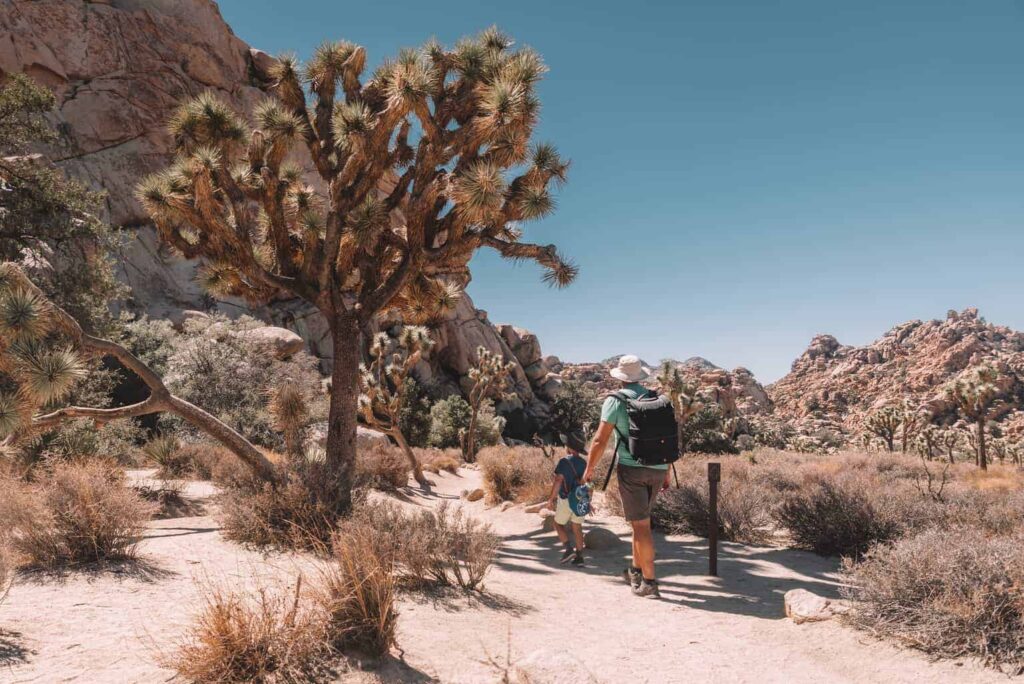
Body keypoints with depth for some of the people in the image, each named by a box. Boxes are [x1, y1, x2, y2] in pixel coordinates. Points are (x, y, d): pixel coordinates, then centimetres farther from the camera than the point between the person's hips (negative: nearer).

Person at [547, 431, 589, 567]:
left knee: (558, 524, 11)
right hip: (580, 501, 6)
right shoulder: (583, 463, 6)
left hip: (566, 499, -5)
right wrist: (588, 502, 18)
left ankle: (569, 549, -2)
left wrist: (551, 498, -17)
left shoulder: (564, 461, -13)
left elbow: (558, 480, -20)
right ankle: (579, 557, 8)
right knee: (577, 528, 10)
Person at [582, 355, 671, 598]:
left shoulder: (615, 401, -6)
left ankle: (649, 581, 1)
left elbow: (600, 440, -9)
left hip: (631, 469, -5)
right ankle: (636, 571, 31)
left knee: (641, 525, -1)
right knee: (639, 520, 21)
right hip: (658, 469, 5)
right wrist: (667, 473, 20)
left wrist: (589, 469, 4)